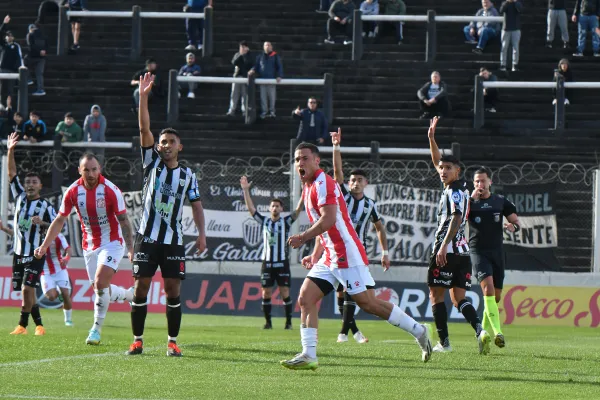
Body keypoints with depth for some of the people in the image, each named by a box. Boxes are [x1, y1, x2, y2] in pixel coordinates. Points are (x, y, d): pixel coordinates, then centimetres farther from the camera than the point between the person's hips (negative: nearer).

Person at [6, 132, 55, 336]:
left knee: (27, 289, -15)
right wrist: (10, 151, -5)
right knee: (26, 291, 6)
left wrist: (42, 223, -19)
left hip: (35, 254, -5)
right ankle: (39, 325, 15)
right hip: (19, 252, 5)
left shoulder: (46, 206, -2)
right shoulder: (20, 197, 9)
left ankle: (22, 325, -11)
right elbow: (11, 173, 4)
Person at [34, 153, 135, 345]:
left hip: (112, 243, -5)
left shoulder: (111, 190, -16)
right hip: (89, 246, 5)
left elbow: (124, 221, -12)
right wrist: (44, 246, -1)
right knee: (100, 289, 6)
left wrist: (130, 248, -19)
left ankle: (97, 329, -10)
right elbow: (60, 220, 4)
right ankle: (129, 295, 37)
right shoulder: (73, 192, -6)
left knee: (101, 282, -21)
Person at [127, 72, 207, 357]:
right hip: (147, 237, -1)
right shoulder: (152, 164, 5)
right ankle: (137, 340, 4)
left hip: (173, 240, 1)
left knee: (173, 289, -2)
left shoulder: (187, 175, 9)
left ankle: (172, 342, 4)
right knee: (141, 287, -3)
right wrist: (143, 97, -14)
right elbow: (144, 129, -4)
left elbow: (196, 205, 15)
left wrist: (201, 233, 3)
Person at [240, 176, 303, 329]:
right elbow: (251, 208, 6)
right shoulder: (264, 221, 10)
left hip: (282, 263, -3)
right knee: (266, 293, 1)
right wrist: (245, 190, -2)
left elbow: (297, 211, -8)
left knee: (285, 293, -6)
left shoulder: (286, 222, 3)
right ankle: (268, 322, 8)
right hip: (267, 263, 3)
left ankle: (288, 321, 1)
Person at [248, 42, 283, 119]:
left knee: (272, 97, 1)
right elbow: (256, 66, 12)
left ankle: (272, 112, 9)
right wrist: (253, 71, -10)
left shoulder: (275, 56, 6)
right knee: (263, 97, 0)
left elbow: (280, 67, 2)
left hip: (272, 80, -2)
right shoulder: (260, 57, 13)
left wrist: (279, 76, -11)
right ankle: (264, 112, 5)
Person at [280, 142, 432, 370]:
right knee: (305, 298, 0)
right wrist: (315, 255, 20)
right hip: (330, 257, 10)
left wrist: (302, 238, -17)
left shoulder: (323, 183, -12)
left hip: (348, 254, -10)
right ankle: (309, 355, -4)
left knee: (367, 303, -10)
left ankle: (418, 331, 1)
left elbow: (328, 220, -24)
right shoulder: (308, 188, 18)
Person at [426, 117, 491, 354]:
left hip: (447, 251, -9)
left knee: (436, 296, 2)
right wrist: (431, 138, 26)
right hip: (462, 252, 9)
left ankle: (444, 342, 1)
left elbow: (456, 219, -22)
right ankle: (480, 331, -18)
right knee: (459, 298, 4)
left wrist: (444, 246, -27)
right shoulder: (457, 189, 16)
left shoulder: (455, 192, -10)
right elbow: (437, 161, 29)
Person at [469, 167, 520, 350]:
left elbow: (517, 222, 11)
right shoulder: (470, 201, 4)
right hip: (478, 251, -4)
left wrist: (513, 226, -12)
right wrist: (472, 198, -16)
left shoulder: (501, 201, 10)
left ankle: (485, 330, 27)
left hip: (497, 251, 4)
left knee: (496, 296, 7)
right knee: (488, 286, -23)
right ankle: (497, 332, -30)